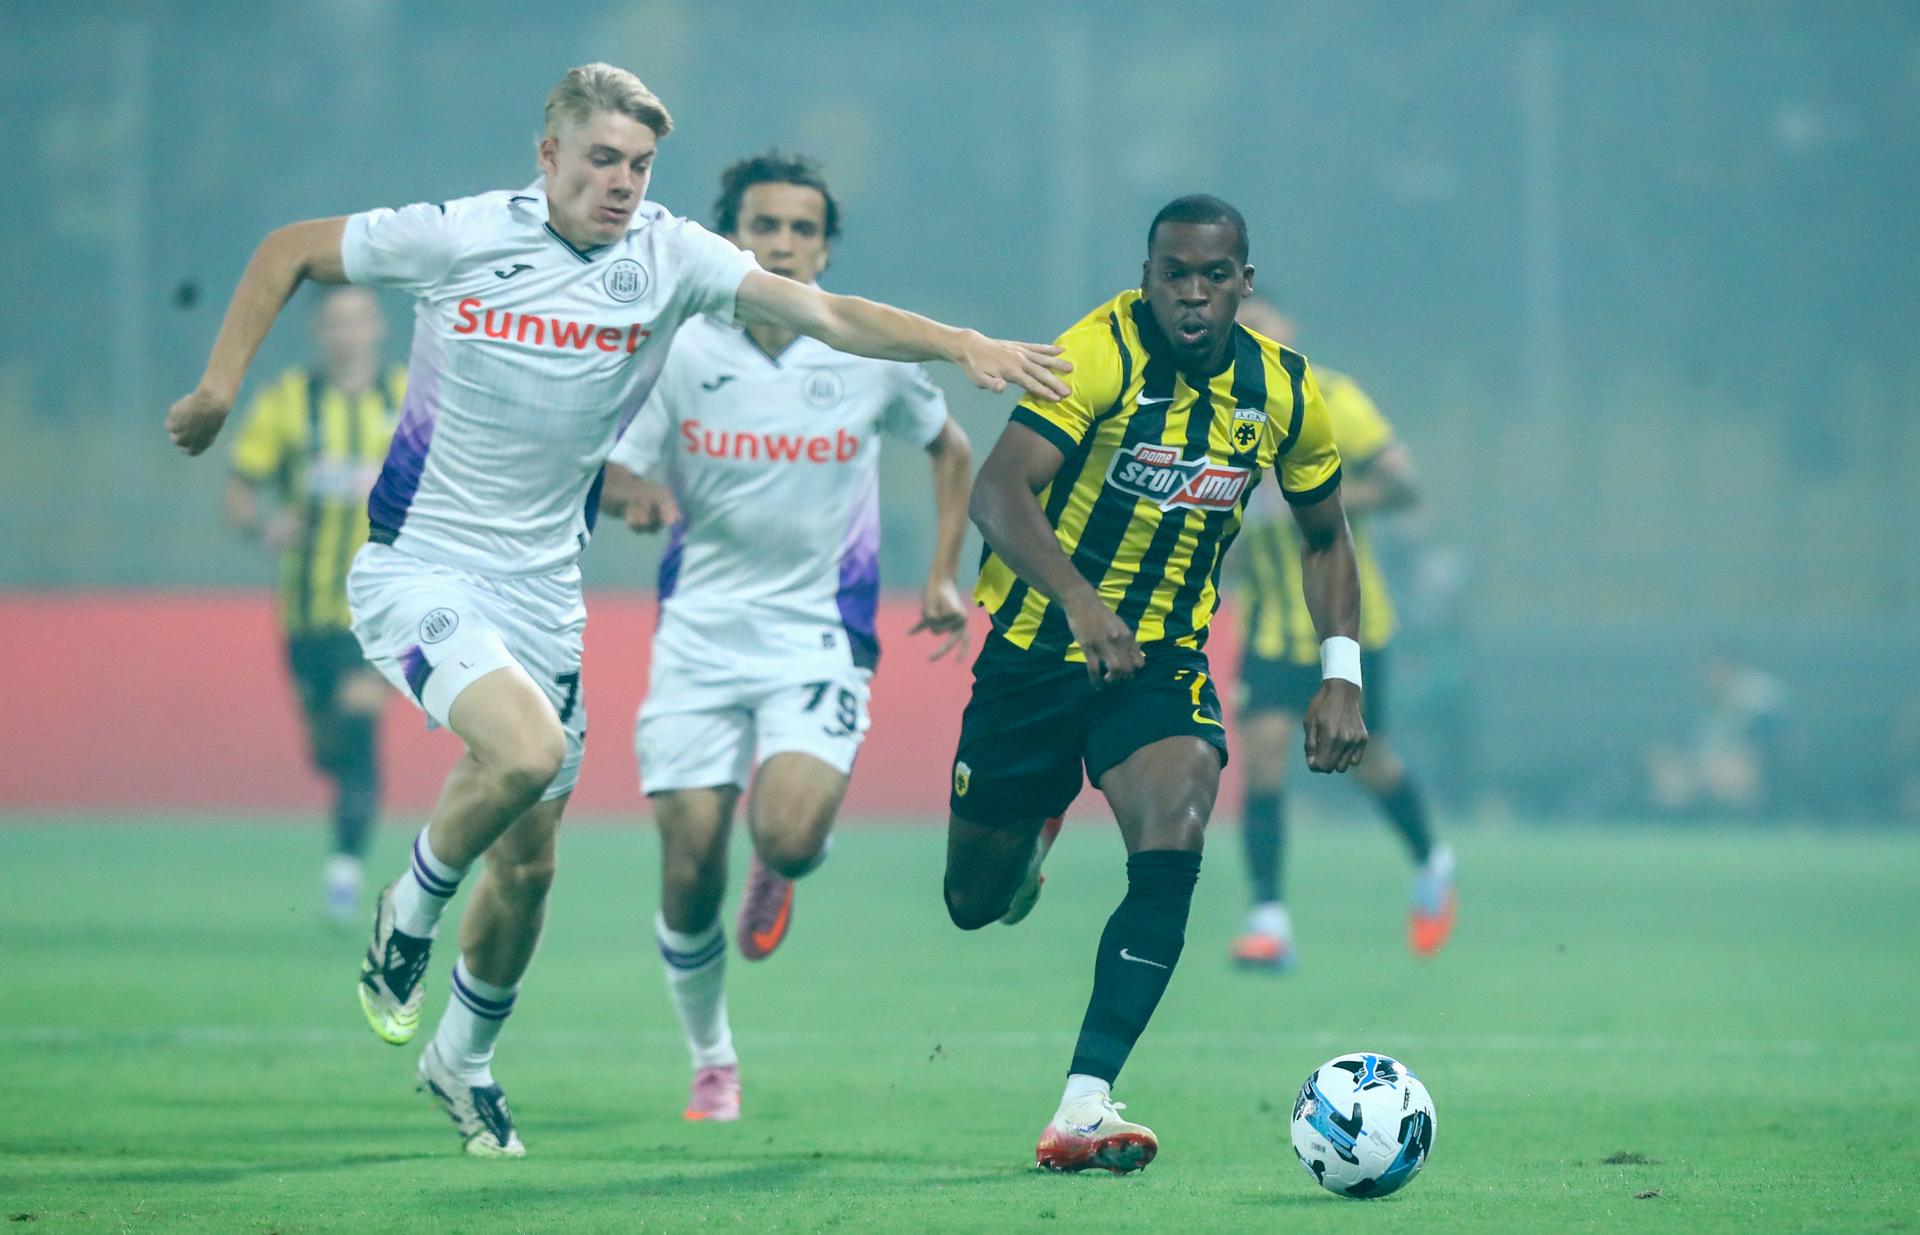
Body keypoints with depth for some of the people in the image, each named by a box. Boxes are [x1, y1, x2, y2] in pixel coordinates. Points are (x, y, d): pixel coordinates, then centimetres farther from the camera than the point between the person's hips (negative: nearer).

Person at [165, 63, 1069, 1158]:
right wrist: (222, 383, -4)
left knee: (530, 863, 10)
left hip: (542, 591, 4)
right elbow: (291, 253, 3)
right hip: (418, 566, -4)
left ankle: (465, 1061, 35)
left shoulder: (667, 256, -4)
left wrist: (963, 346, -25)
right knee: (527, 750, -29)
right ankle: (408, 920, -1)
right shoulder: (457, 237, -11)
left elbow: (825, 312, -13)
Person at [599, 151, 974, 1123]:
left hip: (820, 634, -1)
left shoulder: (874, 356, -2)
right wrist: (634, 493, -23)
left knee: (788, 838, -23)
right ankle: (710, 1060, 20)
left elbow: (948, 448, 17)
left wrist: (943, 575, 10)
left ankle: (778, 874, 17)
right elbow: (612, 468, 1)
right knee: (689, 874, -5)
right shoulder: (678, 352, -3)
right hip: (700, 633, 1)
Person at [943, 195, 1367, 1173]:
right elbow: (998, 489, -31)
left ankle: (1083, 1109, -28)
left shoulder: (1284, 390, -4)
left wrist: (1340, 676, -1)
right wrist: (1076, 597, -48)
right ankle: (1034, 827, 50)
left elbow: (1325, 538, 12)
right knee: (975, 902, 10)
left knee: (1173, 847, -26)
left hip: (1165, 657, 2)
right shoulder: (1100, 353, -19)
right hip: (1039, 645, -2)